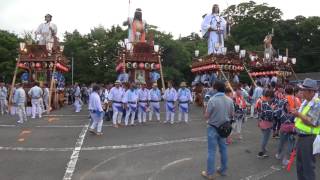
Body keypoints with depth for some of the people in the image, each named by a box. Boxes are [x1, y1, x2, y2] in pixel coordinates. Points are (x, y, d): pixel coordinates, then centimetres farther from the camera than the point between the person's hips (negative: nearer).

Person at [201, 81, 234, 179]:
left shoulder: (212, 100, -20)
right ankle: (223, 170, 30)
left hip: (213, 128, -5)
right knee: (223, 149, 17)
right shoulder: (230, 100, -3)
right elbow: (232, 114, 7)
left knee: (211, 151, 3)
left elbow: (206, 116, -16)